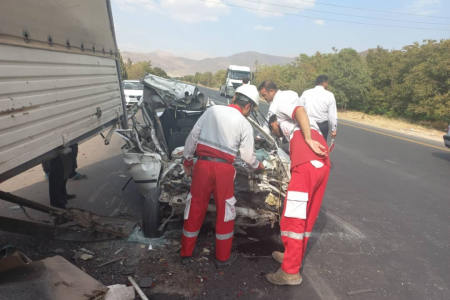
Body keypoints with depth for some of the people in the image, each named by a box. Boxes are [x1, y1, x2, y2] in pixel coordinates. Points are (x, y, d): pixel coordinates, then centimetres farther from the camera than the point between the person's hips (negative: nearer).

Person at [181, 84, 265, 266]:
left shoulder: (212, 110, 7)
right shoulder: (245, 125, 0)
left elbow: (193, 136, 6)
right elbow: (247, 155, 6)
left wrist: (187, 160, 15)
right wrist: (257, 166, 27)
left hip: (202, 164, 3)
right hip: (223, 169, -3)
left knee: (195, 209, 14)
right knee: (224, 212, 14)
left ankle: (186, 253, 27)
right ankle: (223, 257, 26)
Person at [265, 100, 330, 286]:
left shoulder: (281, 112, 18)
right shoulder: (304, 125, 38)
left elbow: (300, 109, -5)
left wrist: (308, 140, -12)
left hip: (306, 165, -8)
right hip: (323, 165, 9)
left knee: (293, 217, -2)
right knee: (307, 216, 18)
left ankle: (290, 271, 5)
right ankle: (294, 257, 32)